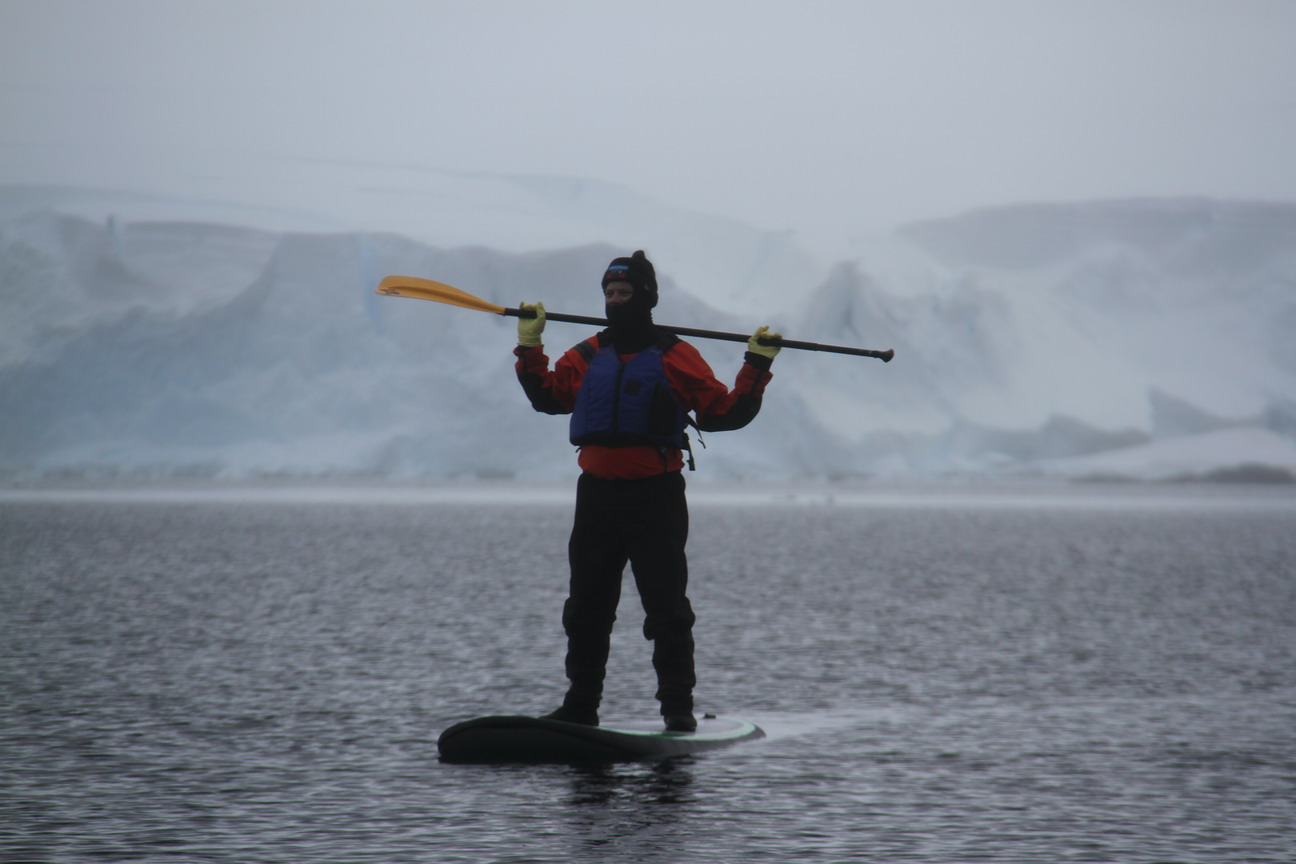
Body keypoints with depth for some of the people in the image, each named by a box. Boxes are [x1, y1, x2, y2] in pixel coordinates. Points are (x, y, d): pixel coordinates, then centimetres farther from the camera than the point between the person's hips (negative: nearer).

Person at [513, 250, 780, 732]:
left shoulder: (675, 357, -2)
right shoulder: (588, 356, 12)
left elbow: (723, 414, -4)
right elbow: (547, 397, 17)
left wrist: (756, 368, -13)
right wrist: (529, 346, 12)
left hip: (656, 498, -5)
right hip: (597, 495, 5)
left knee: (667, 609, -5)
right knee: (586, 609, 10)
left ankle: (678, 707, -2)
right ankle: (580, 706, 19)